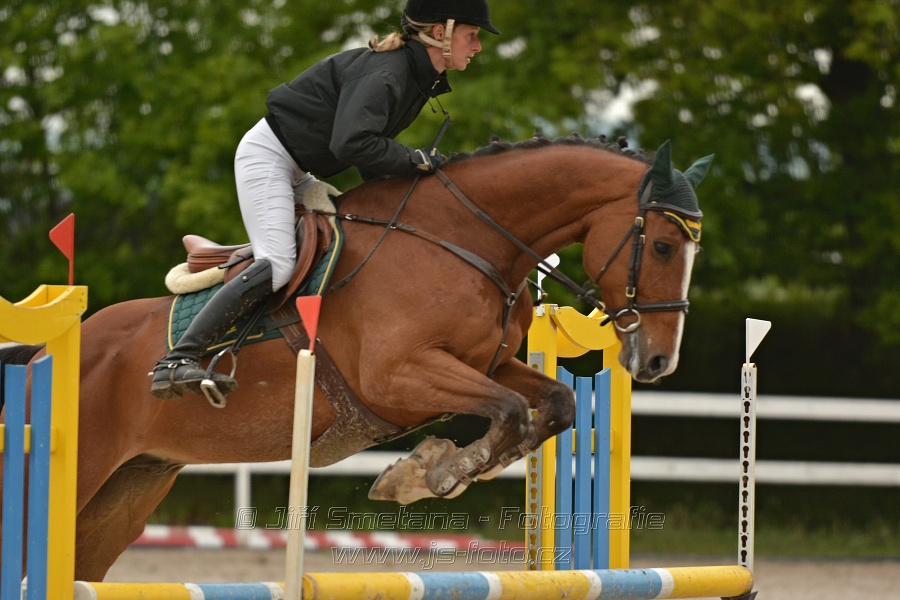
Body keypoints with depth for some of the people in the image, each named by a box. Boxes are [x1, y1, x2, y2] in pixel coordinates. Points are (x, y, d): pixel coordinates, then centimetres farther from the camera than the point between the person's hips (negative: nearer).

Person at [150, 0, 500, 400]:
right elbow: (352, 142, -36)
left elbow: (373, 144, 15)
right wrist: (415, 161, -24)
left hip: (296, 172, 10)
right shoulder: (385, 73, -23)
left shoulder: (420, 79, 8)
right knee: (277, 265, -23)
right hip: (267, 155, -10)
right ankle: (175, 362, -29)